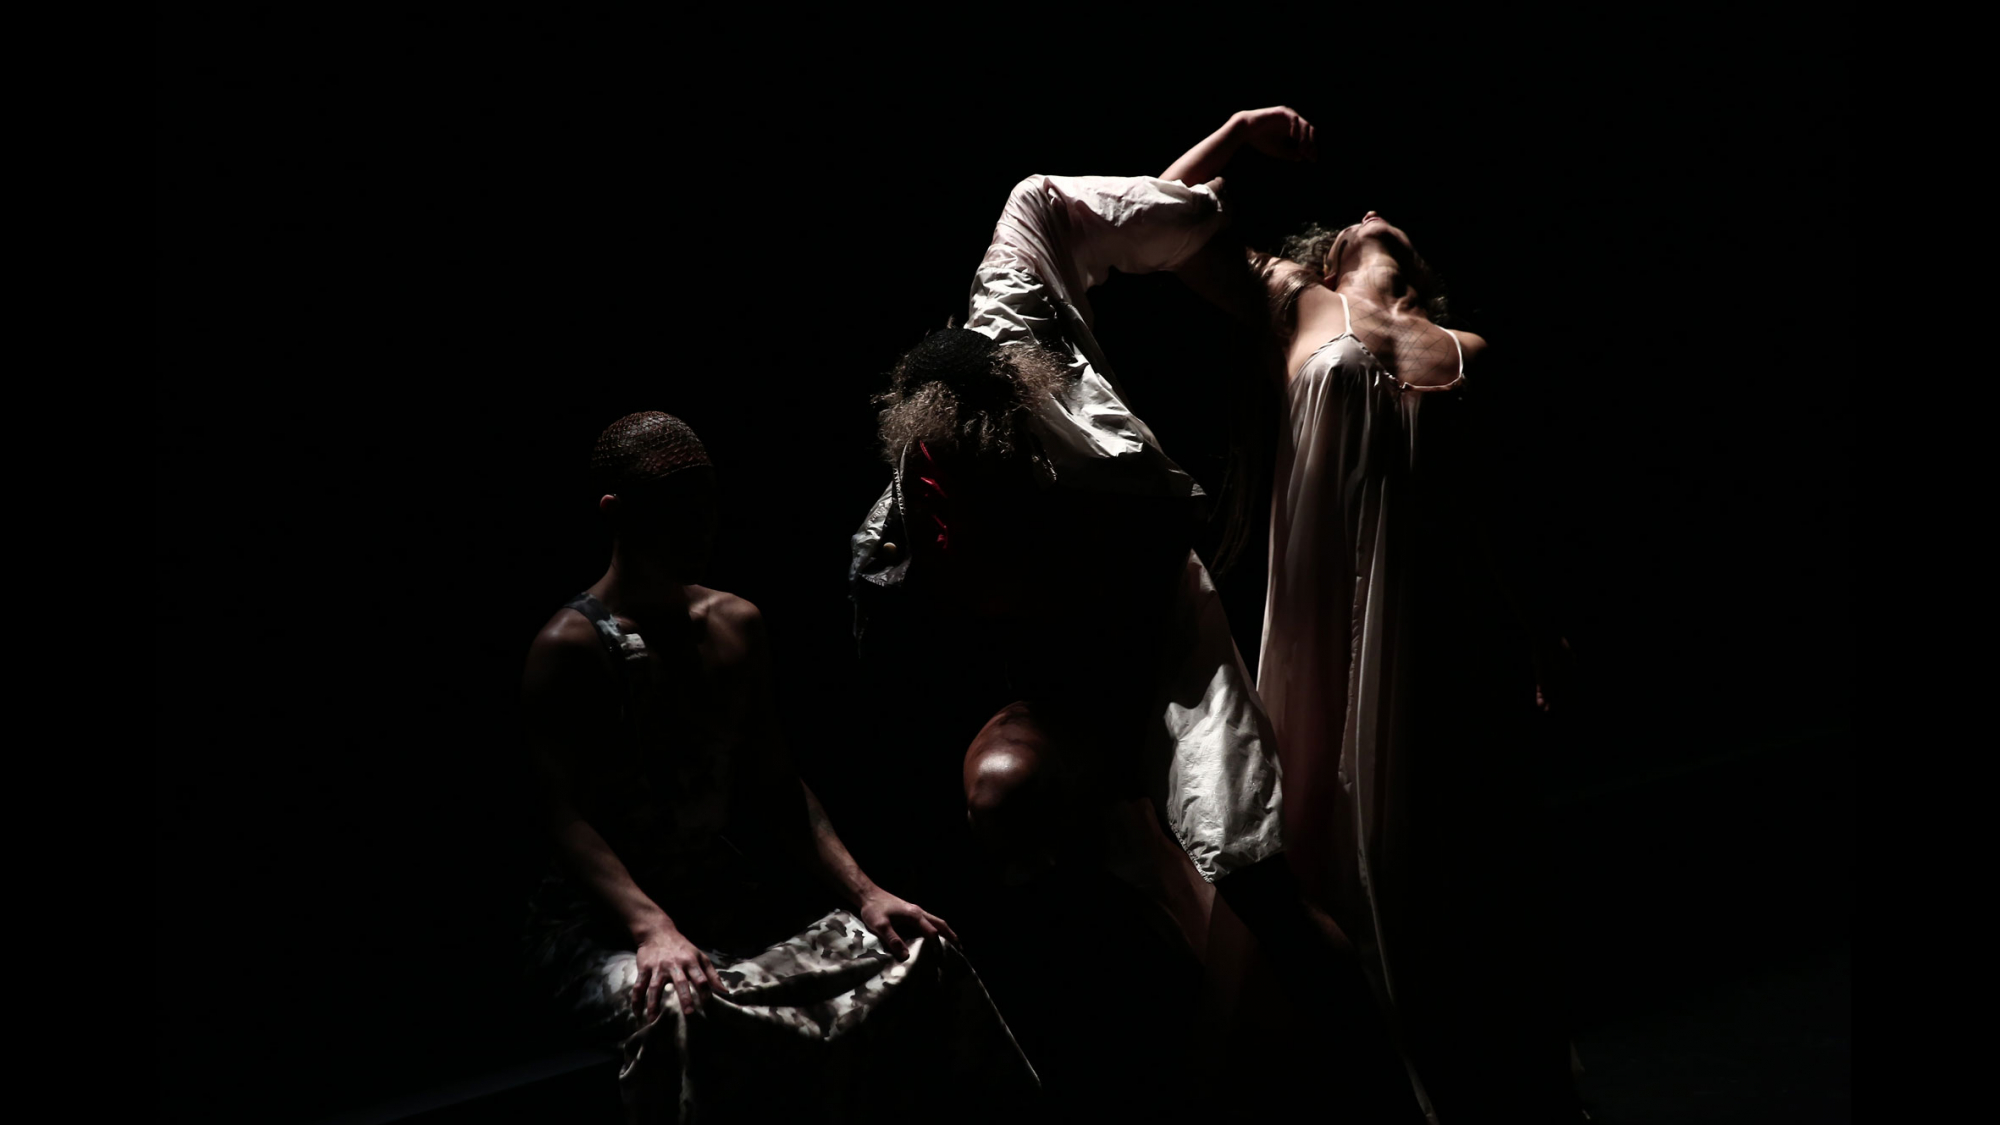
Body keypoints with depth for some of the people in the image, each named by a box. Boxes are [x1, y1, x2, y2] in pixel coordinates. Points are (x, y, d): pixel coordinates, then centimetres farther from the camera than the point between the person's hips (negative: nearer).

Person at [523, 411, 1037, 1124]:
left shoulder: (737, 627, 11)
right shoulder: (568, 648, -10)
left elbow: (776, 788, 12)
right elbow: (568, 815, -19)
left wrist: (864, 896, -1)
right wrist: (652, 929, -35)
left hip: (730, 903, 7)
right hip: (609, 920, -6)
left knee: (916, 955, -10)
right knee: (680, 1012, -39)